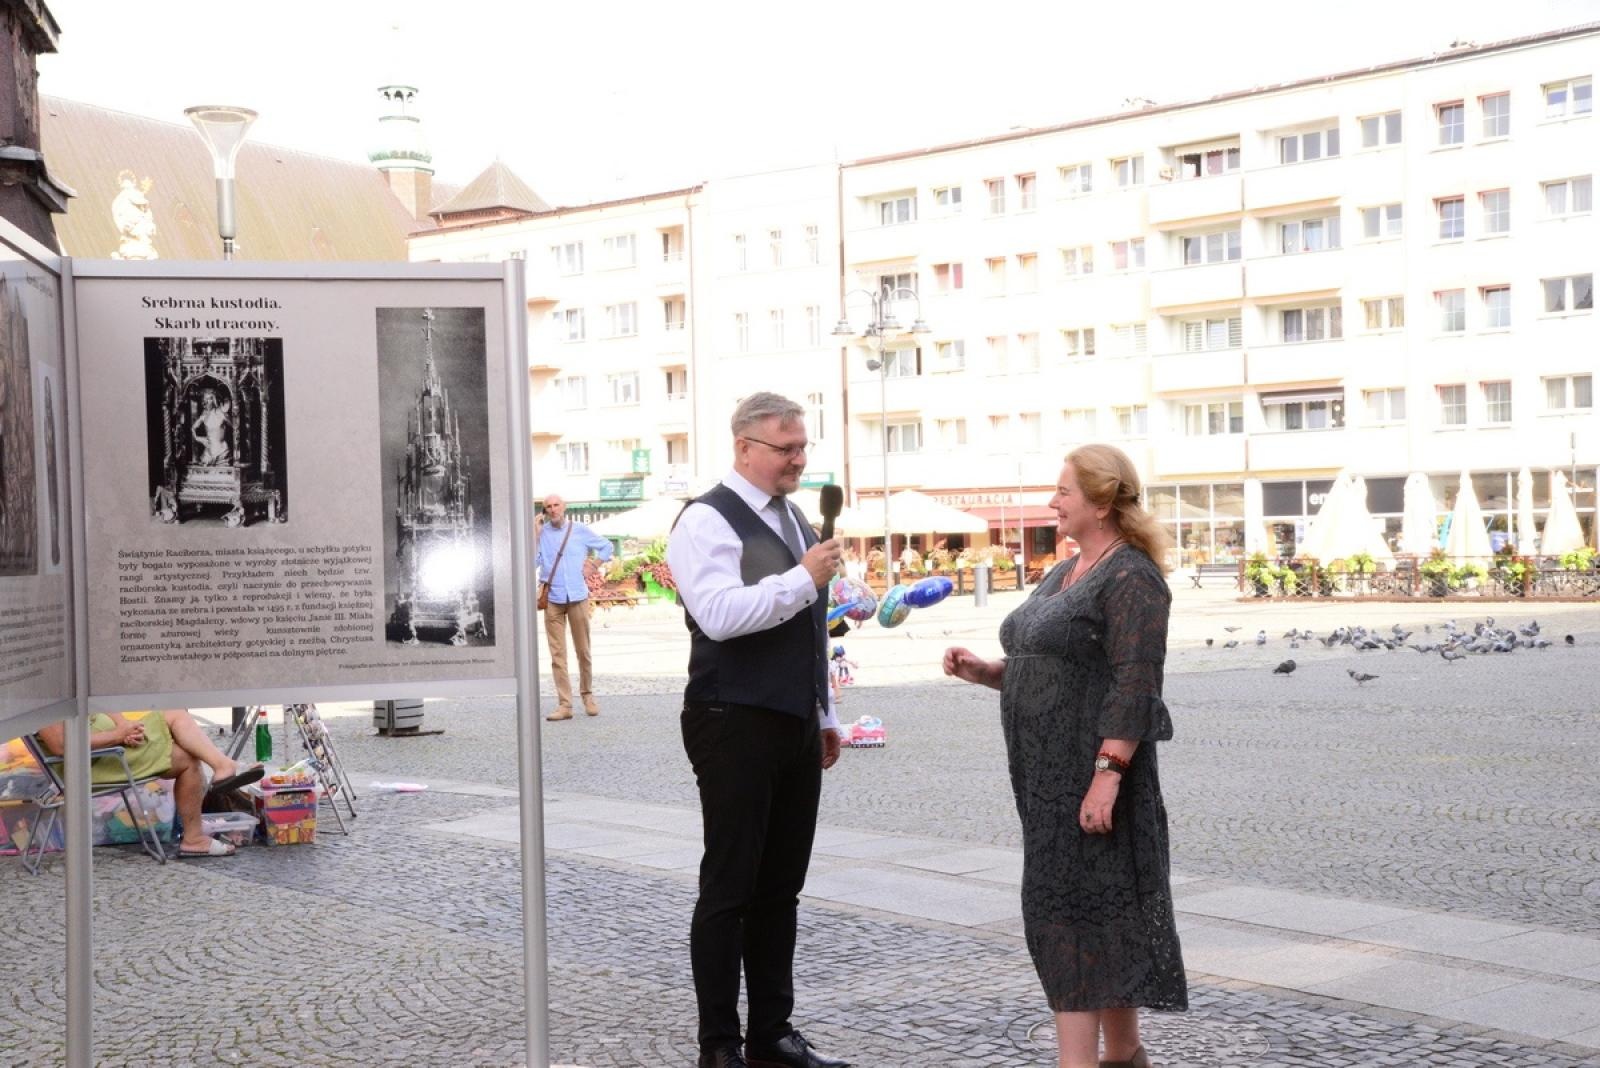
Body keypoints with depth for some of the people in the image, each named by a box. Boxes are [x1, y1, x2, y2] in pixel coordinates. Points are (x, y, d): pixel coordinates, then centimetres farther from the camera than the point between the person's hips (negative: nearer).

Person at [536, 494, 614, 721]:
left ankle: (587, 694, 24)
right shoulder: (541, 533, 2)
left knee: (583, 651, 7)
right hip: (552, 599, -1)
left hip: (578, 597, 1)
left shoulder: (580, 531, 5)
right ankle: (564, 704, -1)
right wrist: (536, 535, -8)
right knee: (557, 654, -2)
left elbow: (606, 546, 18)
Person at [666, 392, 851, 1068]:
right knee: (729, 889, 0)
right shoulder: (709, 521, -9)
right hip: (735, 727, -8)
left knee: (780, 889, 13)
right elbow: (720, 614, -24)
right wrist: (803, 577, -19)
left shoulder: (793, 519, 18)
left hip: (796, 729, 8)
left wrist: (826, 714, 22)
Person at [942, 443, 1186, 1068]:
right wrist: (983, 671, 5)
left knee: (1080, 909, -7)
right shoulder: (1062, 575, 16)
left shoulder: (1130, 578, -13)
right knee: (1073, 909, 13)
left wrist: (1108, 774, -25)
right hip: (1048, 771, 9)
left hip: (1093, 769, -9)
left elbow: (1134, 687, -20)